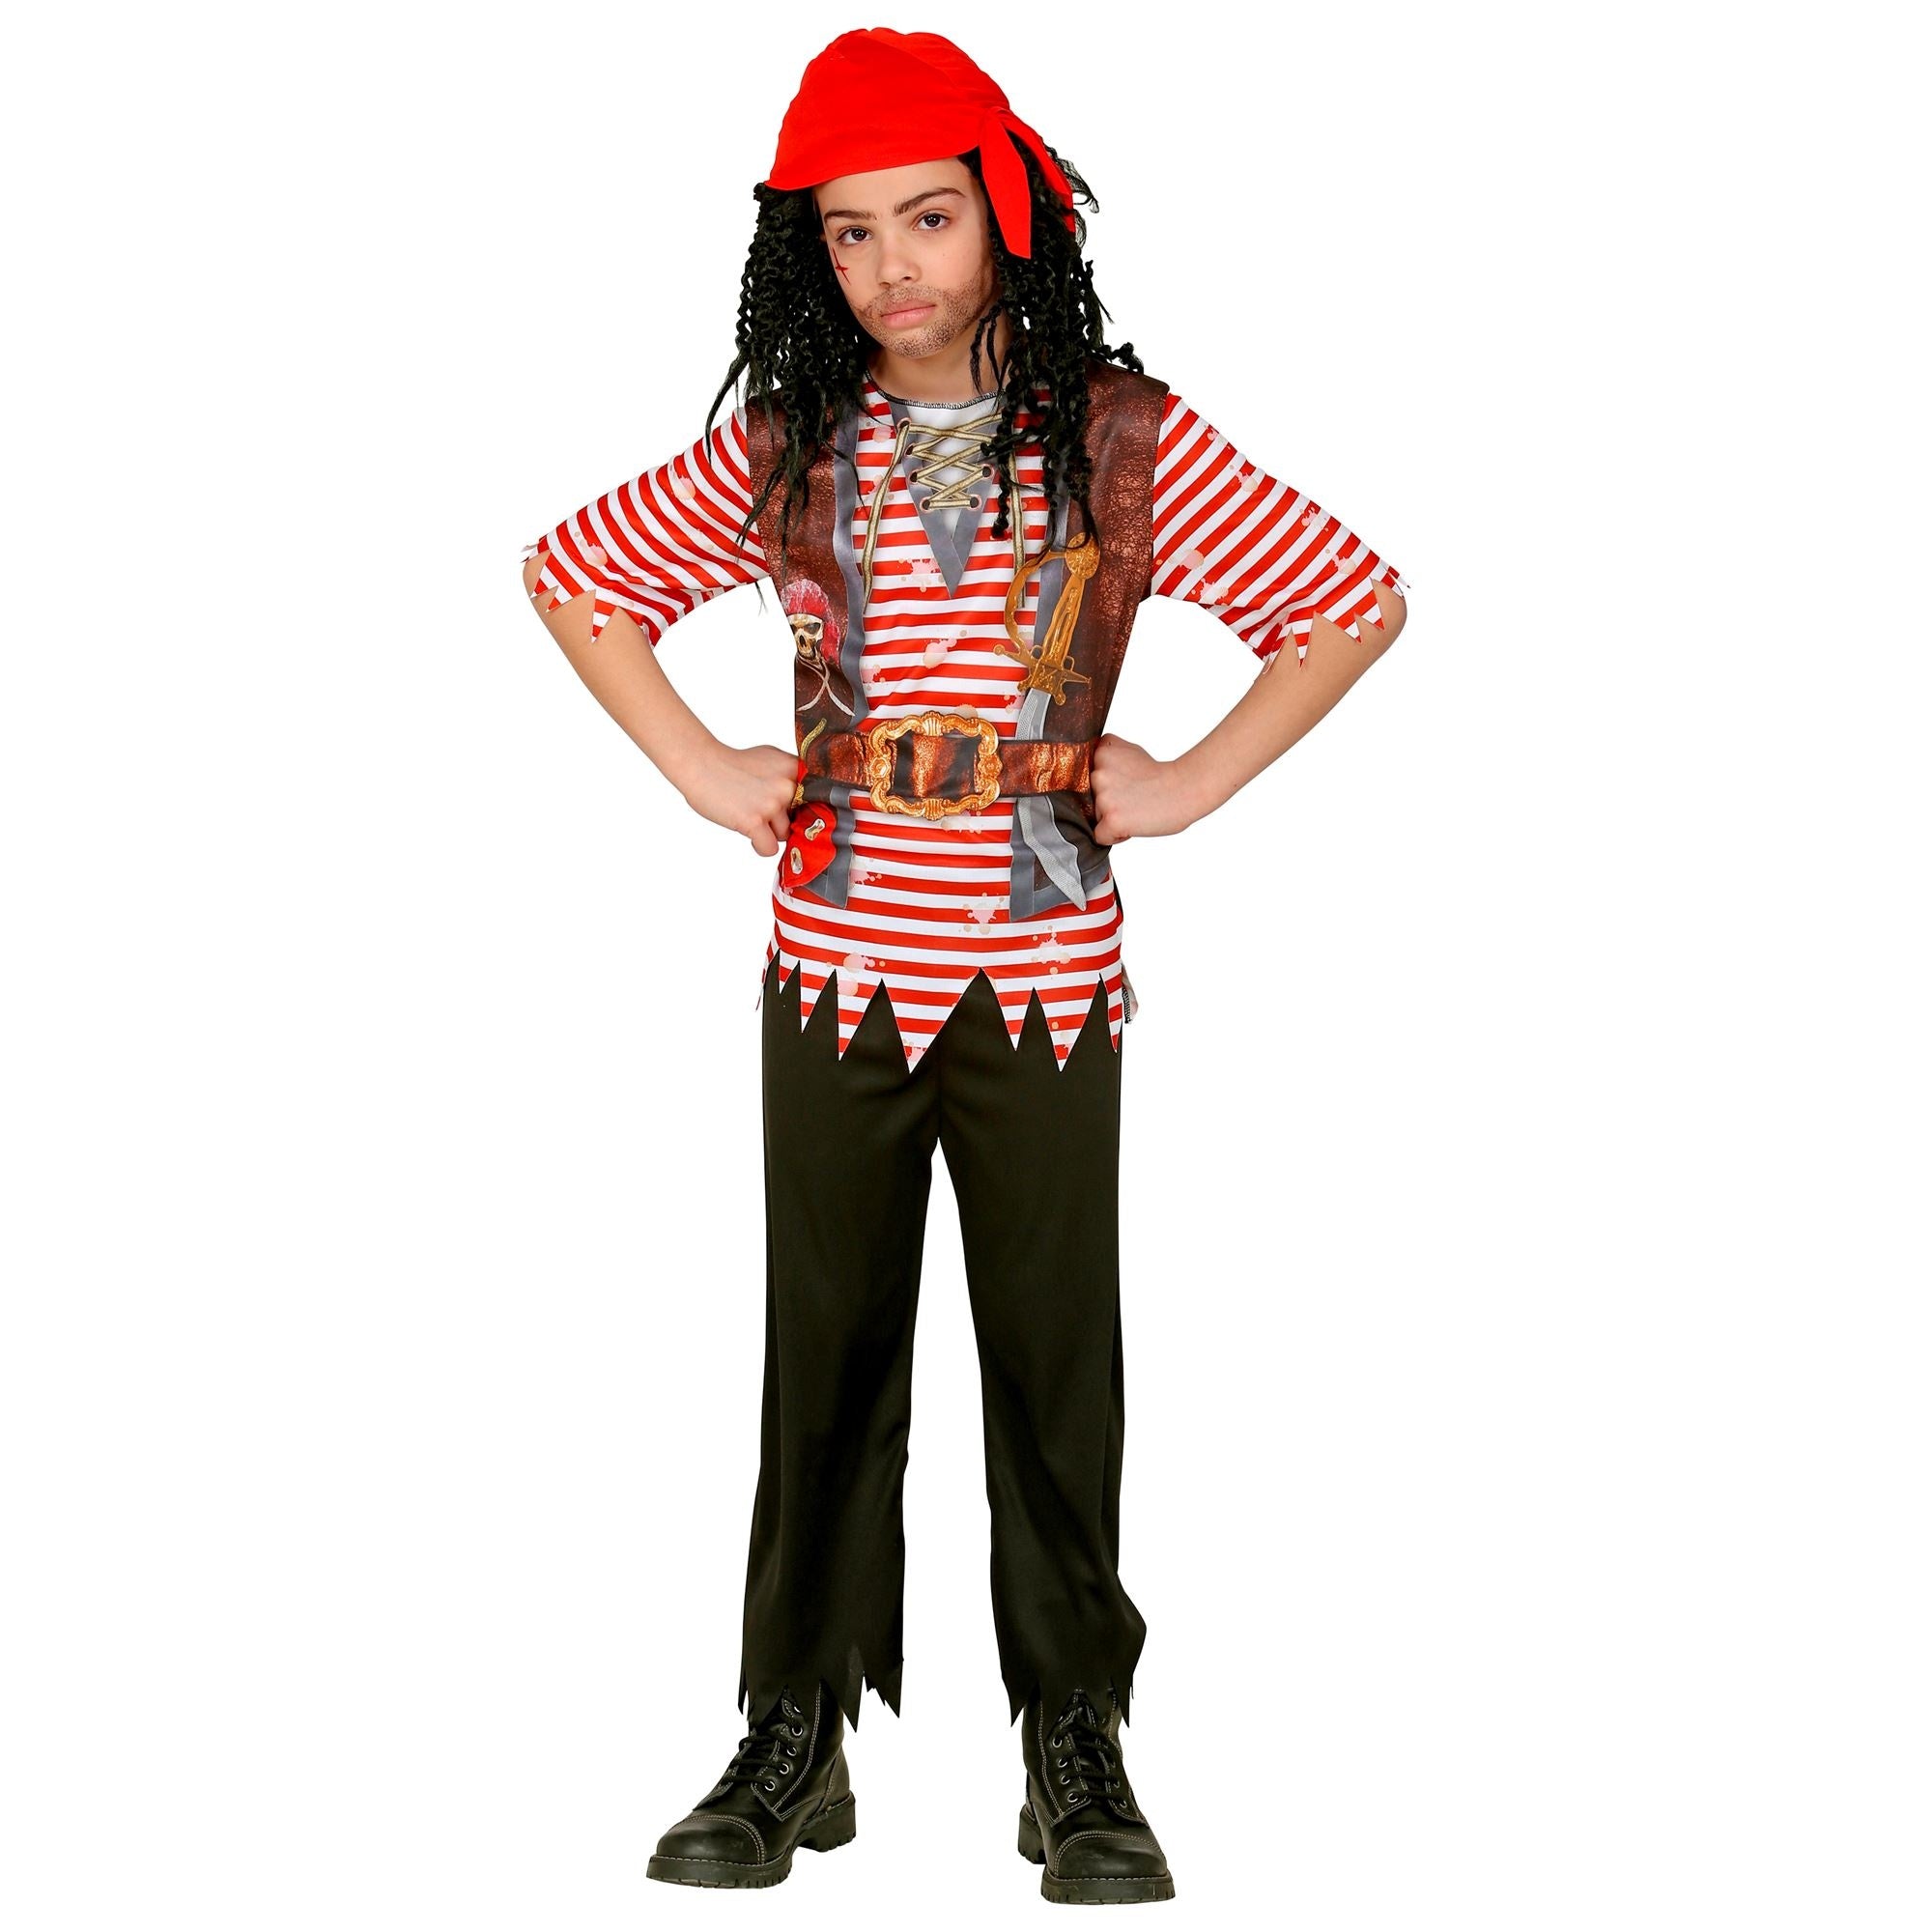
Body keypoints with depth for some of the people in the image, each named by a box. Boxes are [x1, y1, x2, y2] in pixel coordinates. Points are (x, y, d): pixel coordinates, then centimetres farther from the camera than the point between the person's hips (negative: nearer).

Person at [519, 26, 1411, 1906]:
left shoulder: (1123, 440, -2)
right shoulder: (782, 447, 2)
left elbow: (1354, 601, 3)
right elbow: (569, 571, 14)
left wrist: (1187, 786, -2)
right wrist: (702, 772, 6)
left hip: (1047, 972, -1)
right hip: (837, 961, 1)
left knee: (1059, 1363, 5)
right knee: (824, 1353, 8)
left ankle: (1075, 1748, 18)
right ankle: (797, 1735, 20)